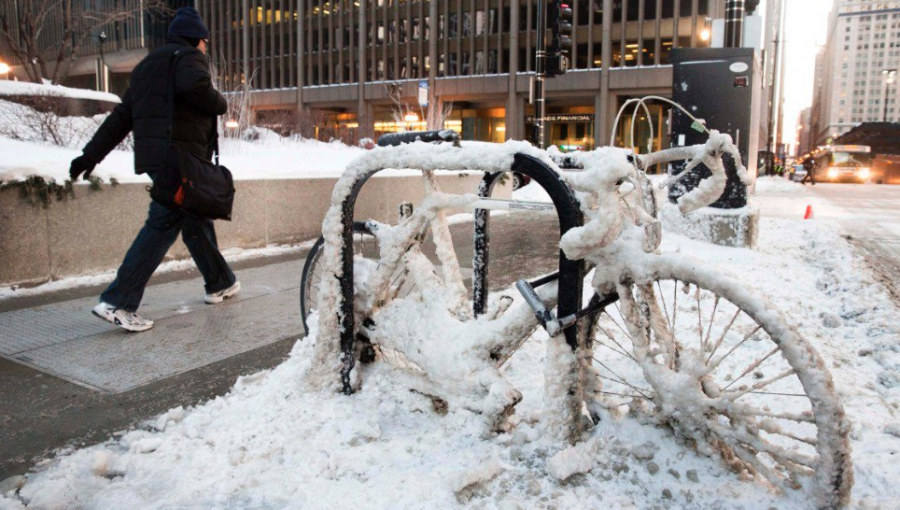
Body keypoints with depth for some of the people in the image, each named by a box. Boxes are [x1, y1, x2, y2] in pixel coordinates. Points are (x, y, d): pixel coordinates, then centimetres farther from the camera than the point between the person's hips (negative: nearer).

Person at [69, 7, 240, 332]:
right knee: (163, 225, -11)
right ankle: (117, 303, -15)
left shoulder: (146, 67, 26)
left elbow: (120, 117, 20)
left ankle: (220, 284, 28)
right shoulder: (188, 56, 1)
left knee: (196, 219, 17)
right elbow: (194, 87, -24)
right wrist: (220, 104, -4)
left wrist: (91, 155, 16)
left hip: (153, 156, 9)